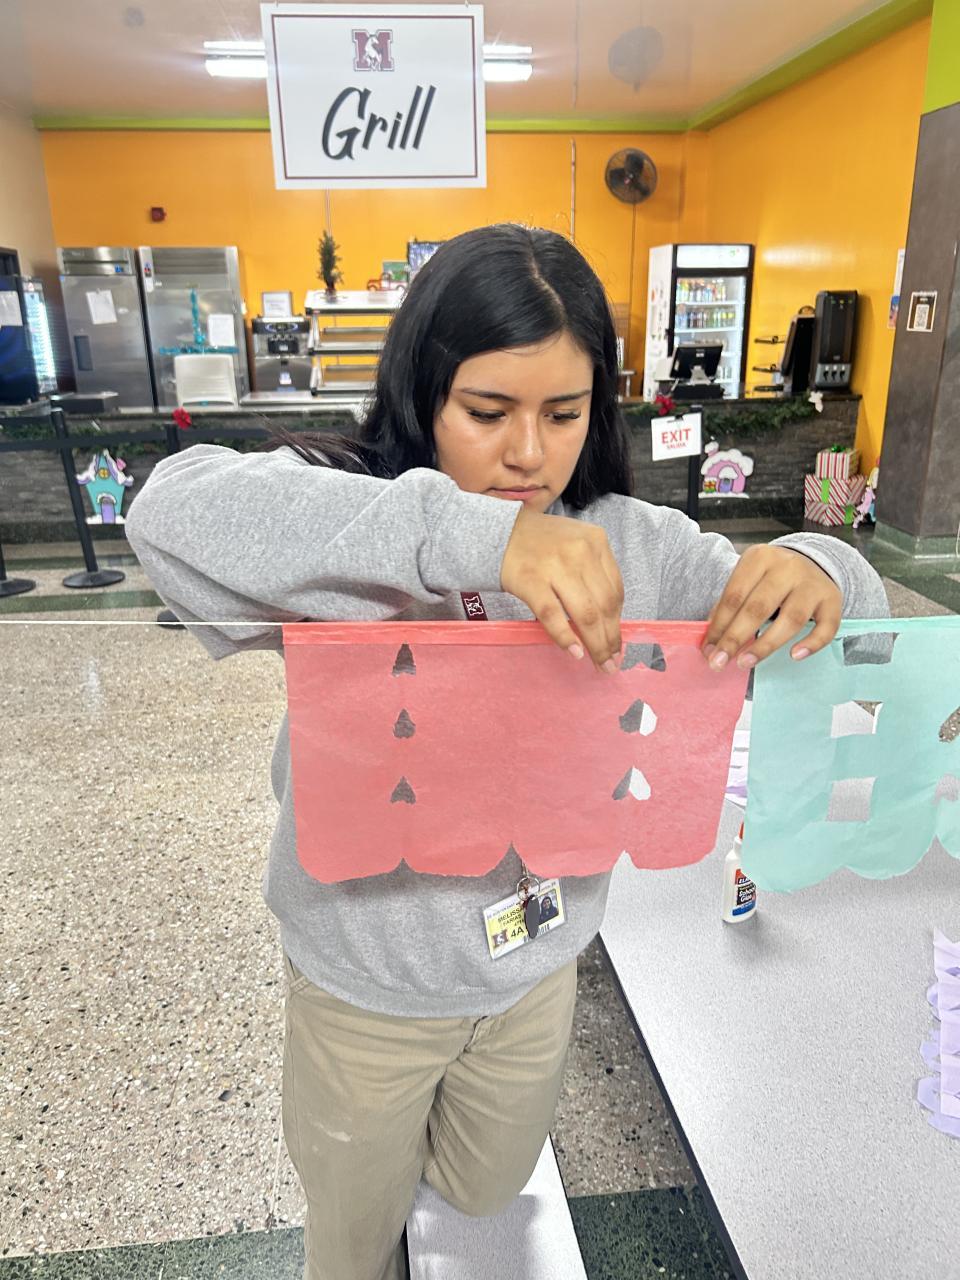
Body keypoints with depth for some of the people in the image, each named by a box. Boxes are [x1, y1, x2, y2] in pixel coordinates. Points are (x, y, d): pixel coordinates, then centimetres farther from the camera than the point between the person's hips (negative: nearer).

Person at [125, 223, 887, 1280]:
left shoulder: (630, 542, -9)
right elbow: (174, 511, -41)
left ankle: (419, 1139, 64)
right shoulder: (360, 524, -22)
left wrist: (813, 572, -32)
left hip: (539, 964, 4)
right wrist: (473, 532, -51)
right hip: (372, 981, -3)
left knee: (488, 1192, 33)